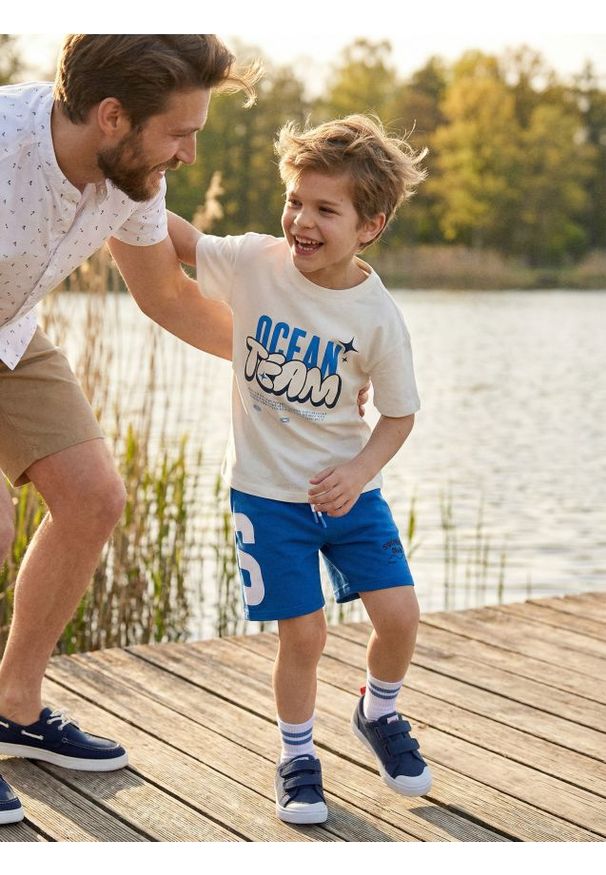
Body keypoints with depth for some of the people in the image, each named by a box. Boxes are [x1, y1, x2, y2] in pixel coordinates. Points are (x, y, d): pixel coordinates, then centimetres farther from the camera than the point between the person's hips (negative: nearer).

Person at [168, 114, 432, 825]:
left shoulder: (378, 317, -12)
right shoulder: (255, 264, -11)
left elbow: (399, 414, -4)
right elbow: (175, 238, -2)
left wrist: (357, 473, -19)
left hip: (347, 486, 1)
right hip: (267, 491, -1)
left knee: (398, 613, -4)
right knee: (302, 634, -1)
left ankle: (378, 713, 28)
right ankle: (296, 756, 25)